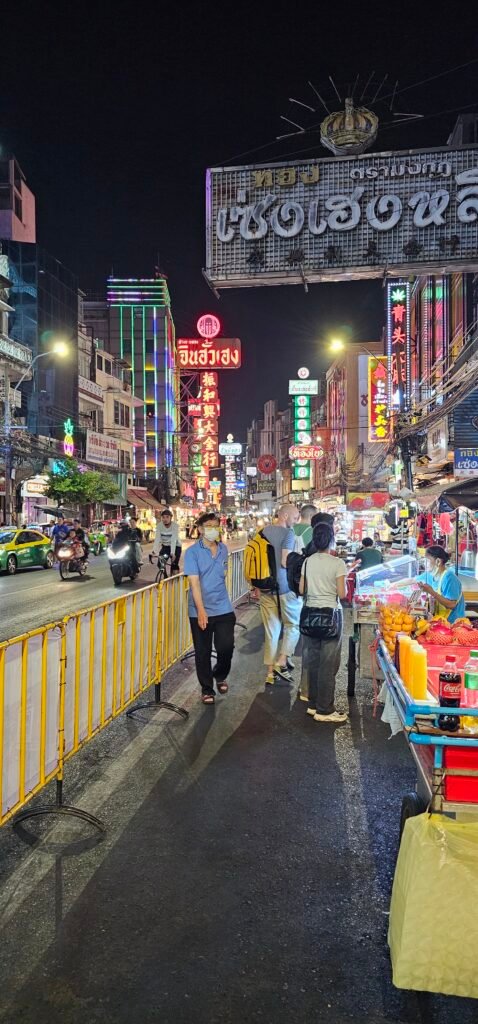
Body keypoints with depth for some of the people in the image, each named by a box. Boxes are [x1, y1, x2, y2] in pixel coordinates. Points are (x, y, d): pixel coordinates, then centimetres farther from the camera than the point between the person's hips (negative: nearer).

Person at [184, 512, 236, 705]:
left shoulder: (223, 549, 6)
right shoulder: (193, 552, -9)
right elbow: (194, 582, -17)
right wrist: (201, 610, -24)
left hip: (223, 608, 3)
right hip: (200, 611, -3)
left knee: (226, 647, 1)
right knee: (203, 652, 7)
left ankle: (220, 676, 32)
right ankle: (207, 689, 25)